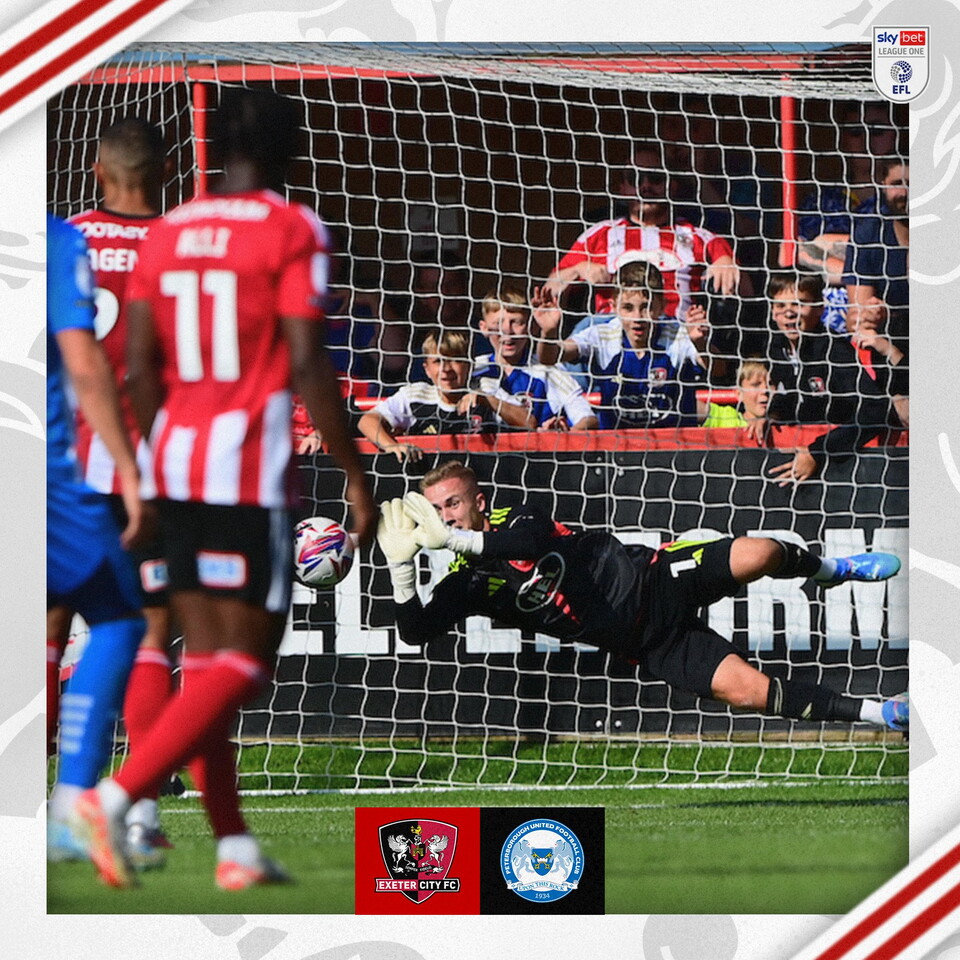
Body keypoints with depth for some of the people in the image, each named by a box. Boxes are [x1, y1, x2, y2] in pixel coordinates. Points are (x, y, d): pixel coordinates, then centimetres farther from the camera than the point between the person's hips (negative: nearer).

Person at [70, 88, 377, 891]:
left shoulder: (168, 232, 10)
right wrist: (354, 476, -7)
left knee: (207, 659, 11)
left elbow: (141, 368, 9)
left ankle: (234, 846, 12)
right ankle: (118, 796, -18)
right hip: (251, 470, -7)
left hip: (176, 463, 7)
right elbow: (305, 365, -13)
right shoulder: (291, 231, -7)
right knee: (243, 664, -3)